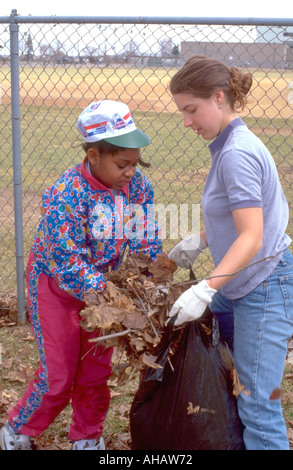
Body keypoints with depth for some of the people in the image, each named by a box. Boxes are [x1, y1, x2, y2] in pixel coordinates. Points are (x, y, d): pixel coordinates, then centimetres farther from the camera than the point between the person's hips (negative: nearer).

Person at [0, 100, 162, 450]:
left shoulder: (136, 184, -12)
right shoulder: (66, 195, -30)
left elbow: (146, 241, -4)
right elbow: (69, 266, -32)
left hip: (103, 284, 5)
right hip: (56, 287, -5)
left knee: (96, 371, 14)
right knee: (58, 375, 2)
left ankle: (87, 439, 35)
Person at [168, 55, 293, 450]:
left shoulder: (237, 155, -21)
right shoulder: (231, 145, 9)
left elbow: (251, 237, -27)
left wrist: (206, 289, -33)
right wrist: (200, 240, 18)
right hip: (240, 286, 11)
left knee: (258, 402, -8)